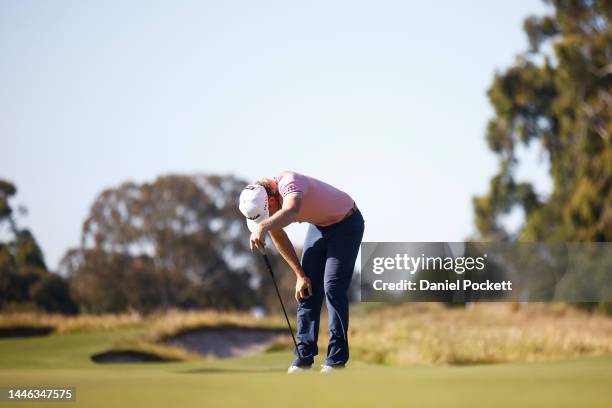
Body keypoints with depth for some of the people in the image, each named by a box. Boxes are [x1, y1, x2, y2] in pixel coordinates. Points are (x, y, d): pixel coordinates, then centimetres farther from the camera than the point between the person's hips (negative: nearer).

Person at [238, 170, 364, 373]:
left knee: (333, 289, -14)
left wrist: (263, 227, -80)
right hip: (319, 225, 7)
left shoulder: (289, 184, -38)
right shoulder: (260, 205, -13)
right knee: (307, 290, 0)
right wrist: (300, 275, 4)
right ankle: (304, 356, 5)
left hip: (346, 224, -7)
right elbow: (279, 238, 4)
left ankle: (336, 360, -9)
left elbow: (291, 210, -63)